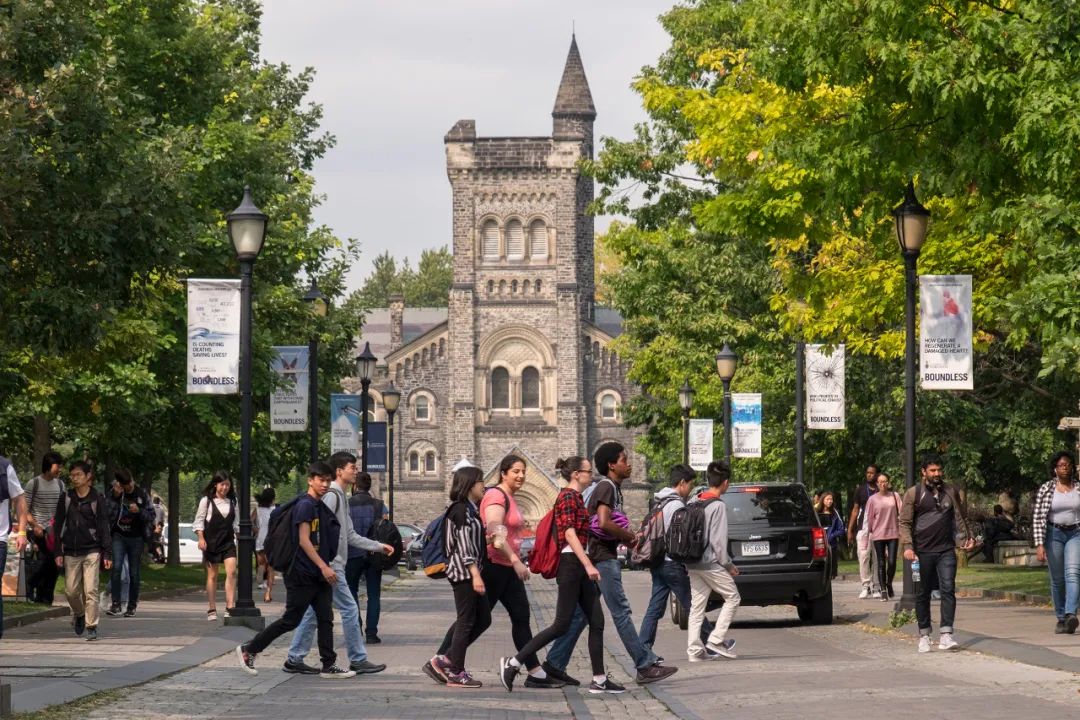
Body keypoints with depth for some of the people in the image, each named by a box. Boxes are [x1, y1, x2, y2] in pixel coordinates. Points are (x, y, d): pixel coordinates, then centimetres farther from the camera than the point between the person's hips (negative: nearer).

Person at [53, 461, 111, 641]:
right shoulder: (65, 498, 5)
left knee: (90, 590, -8)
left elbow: (104, 527, -1)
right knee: (71, 590, 4)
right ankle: (79, 615, 32)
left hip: (92, 551, -3)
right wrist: (58, 552, 1)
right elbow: (57, 526, 7)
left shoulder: (97, 499, -1)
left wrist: (107, 554, -6)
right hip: (71, 552, 3)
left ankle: (91, 626, -3)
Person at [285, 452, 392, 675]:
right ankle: (358, 660, -1)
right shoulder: (331, 495, -12)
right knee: (350, 609, -6)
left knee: (313, 613, 10)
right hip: (330, 565, -10)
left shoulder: (341, 497, 20)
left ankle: (295, 659, 12)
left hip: (328, 566, 10)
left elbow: (350, 535, 24)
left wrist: (378, 546, 20)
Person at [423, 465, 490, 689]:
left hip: (470, 572, 10)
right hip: (464, 572, -10)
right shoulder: (461, 510, -14)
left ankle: (445, 660, 12)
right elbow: (464, 546, -20)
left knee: (483, 618, 10)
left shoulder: (470, 510, 17)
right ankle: (456, 673, 1)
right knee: (466, 621, -5)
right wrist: (475, 575, -23)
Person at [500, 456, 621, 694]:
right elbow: (569, 533, -19)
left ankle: (599, 680, 5)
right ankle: (513, 663, -4)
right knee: (562, 624, -8)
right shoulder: (568, 496, -10)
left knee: (596, 622, 5)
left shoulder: (576, 498, 19)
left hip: (579, 567, 10)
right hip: (571, 564, -10)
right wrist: (588, 565, -25)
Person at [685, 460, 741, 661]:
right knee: (732, 597, 6)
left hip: (693, 562, 8)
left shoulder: (695, 502, 10)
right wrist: (729, 565, -6)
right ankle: (716, 641, 0)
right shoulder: (718, 506, -13)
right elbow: (718, 540, -16)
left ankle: (695, 650, 4)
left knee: (697, 606, 8)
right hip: (711, 563, -8)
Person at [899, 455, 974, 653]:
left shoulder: (951, 492, 11)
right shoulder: (913, 494, 2)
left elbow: (960, 516, 20)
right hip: (923, 551, -2)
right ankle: (924, 635, 15)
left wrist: (968, 536, 8)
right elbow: (905, 522, -1)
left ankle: (945, 636, -13)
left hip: (946, 550, 2)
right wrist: (907, 546, -12)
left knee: (948, 590, -10)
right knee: (923, 594, 5)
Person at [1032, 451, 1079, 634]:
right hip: (1054, 534, 0)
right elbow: (1038, 518, -5)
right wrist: (1039, 544, -12)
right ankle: (1060, 618, 19)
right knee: (1057, 580, 6)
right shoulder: (1046, 489, -1)